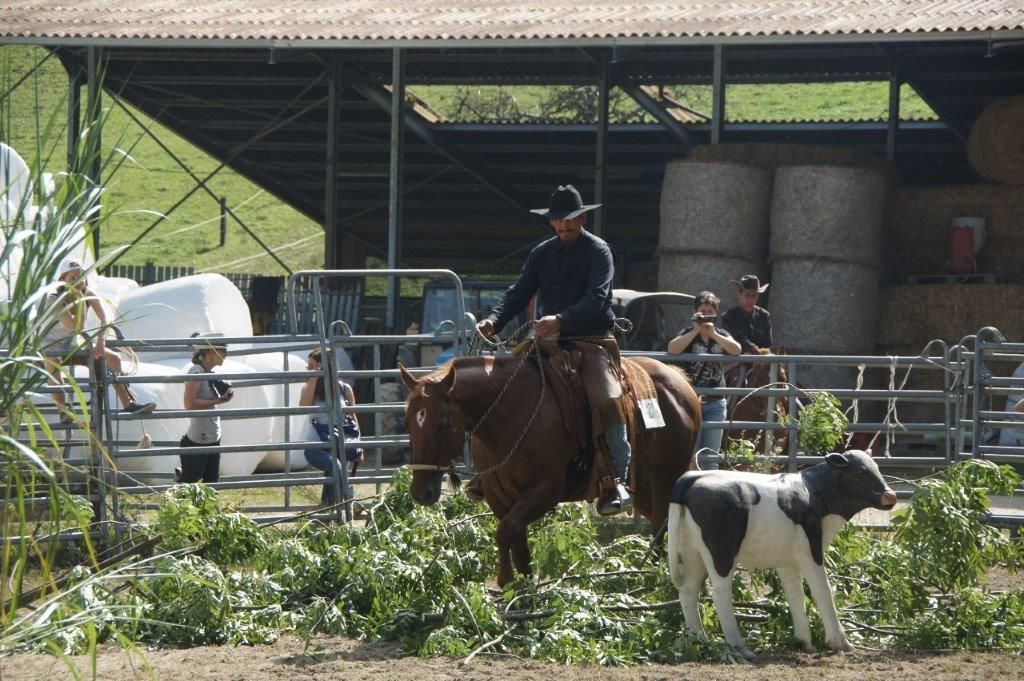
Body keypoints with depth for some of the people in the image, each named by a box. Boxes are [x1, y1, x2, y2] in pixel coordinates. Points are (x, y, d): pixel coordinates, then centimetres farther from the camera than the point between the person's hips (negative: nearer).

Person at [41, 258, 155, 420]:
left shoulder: (89, 294, -7)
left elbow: (104, 319, -17)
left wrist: (101, 340, -34)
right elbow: (77, 326, -33)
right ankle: (63, 413, -43)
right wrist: (80, 298, -29)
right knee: (53, 364, -41)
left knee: (114, 358, -10)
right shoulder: (54, 299, -24)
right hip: (51, 346, -6)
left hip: (74, 345, 6)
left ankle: (129, 404, -10)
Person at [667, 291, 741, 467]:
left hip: (715, 403, 3)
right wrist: (696, 330, -17)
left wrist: (713, 334, -16)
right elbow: (672, 349, -18)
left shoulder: (721, 335, 11)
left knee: (711, 453, 6)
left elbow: (736, 350, -9)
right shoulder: (688, 334, 2)